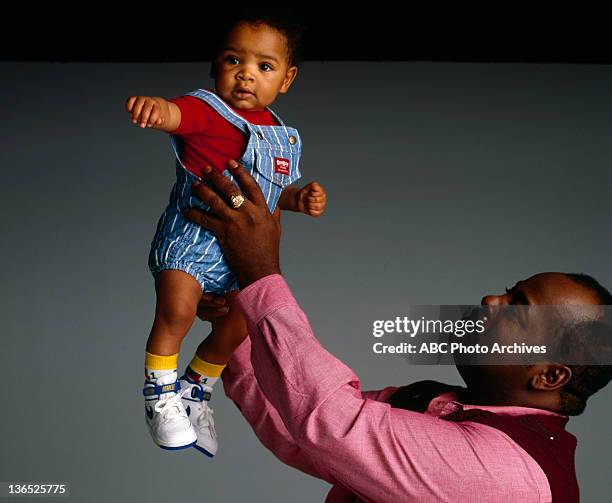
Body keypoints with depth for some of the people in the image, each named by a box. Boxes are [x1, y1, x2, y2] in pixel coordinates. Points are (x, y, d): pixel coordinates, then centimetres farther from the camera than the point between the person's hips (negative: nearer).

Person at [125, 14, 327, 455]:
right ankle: (161, 394, 0)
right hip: (191, 237, -6)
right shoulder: (205, 111, -13)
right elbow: (174, 114, -37)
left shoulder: (281, 136, 8)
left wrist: (300, 199, 1)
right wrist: (154, 106, -61)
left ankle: (194, 392, 38)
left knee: (234, 331, 11)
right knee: (177, 312, -26)